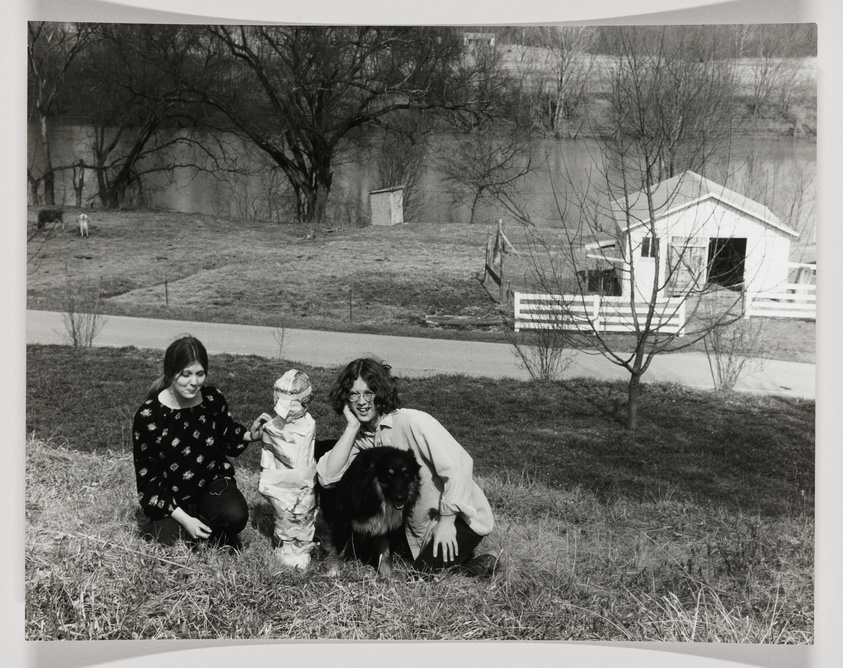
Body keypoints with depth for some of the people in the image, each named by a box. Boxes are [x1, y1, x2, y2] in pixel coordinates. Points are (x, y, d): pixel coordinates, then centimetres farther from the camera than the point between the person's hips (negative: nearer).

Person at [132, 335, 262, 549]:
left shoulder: (213, 400, -9)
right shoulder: (148, 416, -19)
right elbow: (147, 478, -13)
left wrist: (249, 436, -11)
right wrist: (183, 519, -19)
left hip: (213, 482, 1)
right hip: (171, 499, -1)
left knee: (235, 515, -30)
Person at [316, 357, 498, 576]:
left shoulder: (412, 422, -22)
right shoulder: (358, 436, -3)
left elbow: (458, 464, -24)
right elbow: (328, 477, -16)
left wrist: (447, 521, -21)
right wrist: (352, 426, -18)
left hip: (461, 516, -7)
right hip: (417, 523, 7)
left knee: (427, 568, -17)